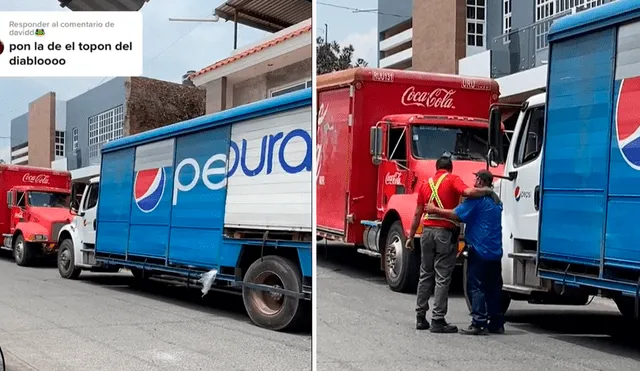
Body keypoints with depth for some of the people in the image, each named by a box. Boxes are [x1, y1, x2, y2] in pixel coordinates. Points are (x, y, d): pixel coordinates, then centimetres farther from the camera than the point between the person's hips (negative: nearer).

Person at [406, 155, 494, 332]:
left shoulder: (426, 183, 15)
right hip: (446, 232, -5)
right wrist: (487, 191, -6)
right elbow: (468, 192, -22)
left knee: (426, 275, 14)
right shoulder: (453, 180, -2)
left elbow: (417, 214, 15)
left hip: (427, 231, 6)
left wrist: (411, 236, 19)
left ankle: (421, 317, 17)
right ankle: (438, 320, -3)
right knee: (442, 278, -3)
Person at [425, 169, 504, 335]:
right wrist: (467, 237, 29)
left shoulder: (477, 198, -11)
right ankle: (496, 323, 14)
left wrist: (435, 209, -9)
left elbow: (456, 215, -18)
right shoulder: (496, 200, 16)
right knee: (493, 287, 11)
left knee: (476, 287, -4)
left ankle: (479, 323, -8)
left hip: (479, 250, -8)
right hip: (495, 251, 8)